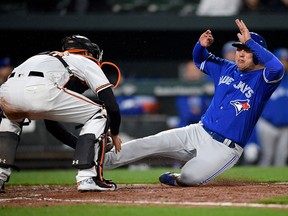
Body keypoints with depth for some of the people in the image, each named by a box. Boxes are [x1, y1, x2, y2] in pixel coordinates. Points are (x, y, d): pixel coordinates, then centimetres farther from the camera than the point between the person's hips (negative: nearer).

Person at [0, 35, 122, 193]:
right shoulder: (87, 63, 28)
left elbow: (51, 123, 45)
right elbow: (112, 107, 17)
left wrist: (82, 146, 49)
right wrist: (114, 135, 37)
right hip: (40, 91, -6)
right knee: (99, 114, 15)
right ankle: (87, 178, 3)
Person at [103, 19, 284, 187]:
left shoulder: (262, 79, -7)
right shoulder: (226, 69, 12)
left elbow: (278, 68, -31)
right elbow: (200, 60, 29)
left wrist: (250, 41, -29)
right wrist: (201, 45, 5)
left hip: (225, 148, -6)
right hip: (198, 133, 6)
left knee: (190, 178, -28)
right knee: (149, 144, -9)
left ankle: (177, 179, 5)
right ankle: (101, 161, -5)